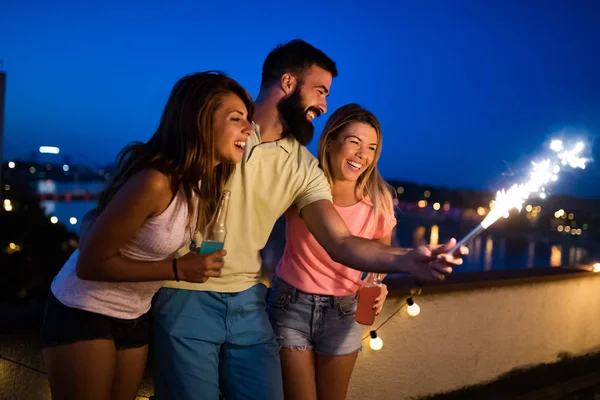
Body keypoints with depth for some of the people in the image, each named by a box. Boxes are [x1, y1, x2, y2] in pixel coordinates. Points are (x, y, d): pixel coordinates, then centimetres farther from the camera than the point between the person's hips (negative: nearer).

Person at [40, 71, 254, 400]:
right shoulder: (154, 183, -30)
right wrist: (177, 269, -24)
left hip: (135, 317, 7)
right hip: (84, 312, -7)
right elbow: (90, 264, -23)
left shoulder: (205, 179, -5)